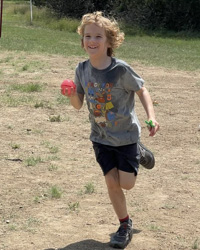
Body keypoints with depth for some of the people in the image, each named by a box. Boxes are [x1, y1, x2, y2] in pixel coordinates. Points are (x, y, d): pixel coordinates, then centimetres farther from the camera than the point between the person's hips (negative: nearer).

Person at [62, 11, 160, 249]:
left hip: (125, 134, -3)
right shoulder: (82, 69, -9)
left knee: (127, 183, 1)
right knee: (111, 183, 3)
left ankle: (138, 153, 31)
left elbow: (141, 90, -8)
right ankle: (125, 225, 24)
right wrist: (71, 95, -23)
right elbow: (78, 105, -1)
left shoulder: (121, 69, -22)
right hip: (101, 137, 3)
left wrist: (151, 116, -21)